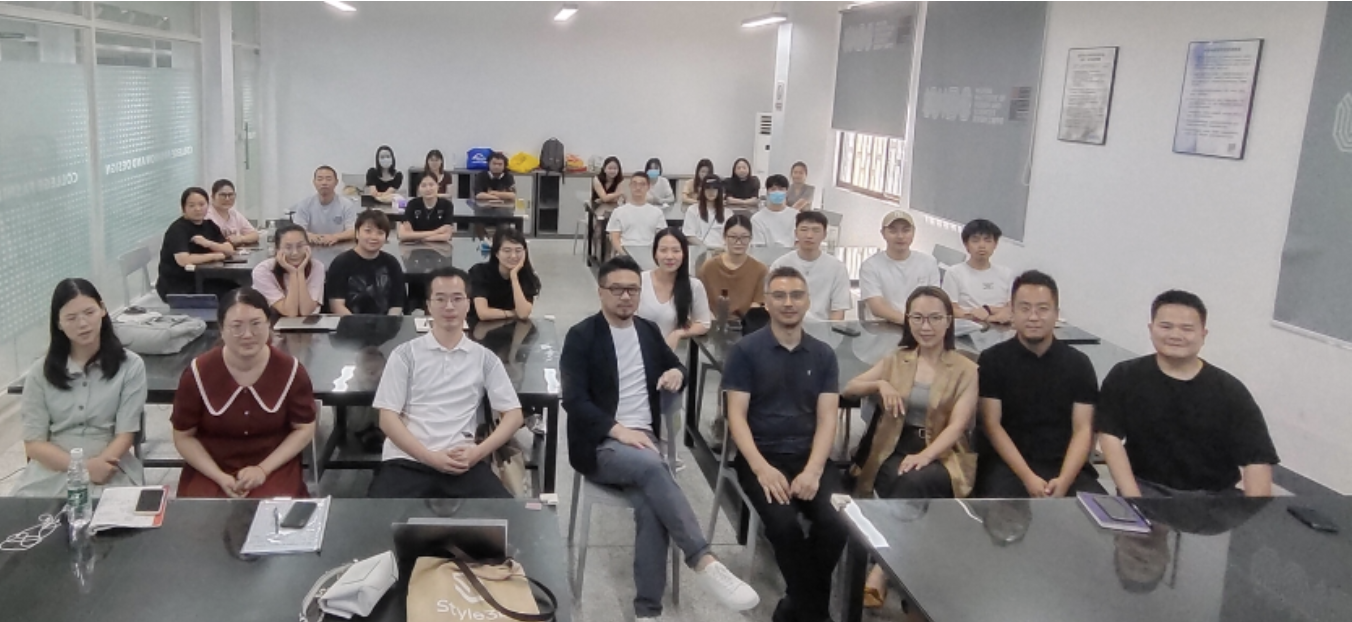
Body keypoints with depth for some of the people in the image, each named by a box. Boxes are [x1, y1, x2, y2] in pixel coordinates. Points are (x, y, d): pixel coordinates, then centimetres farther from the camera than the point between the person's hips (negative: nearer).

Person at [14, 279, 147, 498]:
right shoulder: (40, 372, 7)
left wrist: (98, 465, -21)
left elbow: (125, 434, -1)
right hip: (51, 472, 2)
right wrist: (83, 466, -16)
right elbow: (34, 443, 2)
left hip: (110, 471, -2)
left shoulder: (130, 365, 3)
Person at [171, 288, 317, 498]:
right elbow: (184, 437, -1)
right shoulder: (198, 373, -11)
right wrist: (220, 477, -13)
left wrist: (263, 469, -11)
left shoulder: (290, 370, -10)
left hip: (274, 467, 0)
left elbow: (304, 429, 0)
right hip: (210, 470, 0)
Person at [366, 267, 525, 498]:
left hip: (463, 463, 1)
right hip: (407, 460, -1)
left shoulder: (484, 358, 12)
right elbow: (388, 417, 3)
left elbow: (513, 415, 10)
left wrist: (478, 452, -7)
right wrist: (430, 457, -11)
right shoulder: (406, 354, 8)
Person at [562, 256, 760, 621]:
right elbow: (574, 400, -10)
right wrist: (619, 430, -21)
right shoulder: (581, 336, -1)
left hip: (643, 439, 4)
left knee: (650, 506, -27)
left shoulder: (648, 331, 16)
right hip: (600, 445, -4)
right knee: (652, 466, -36)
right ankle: (703, 561, -35)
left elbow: (675, 364, 30)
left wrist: (677, 373, 4)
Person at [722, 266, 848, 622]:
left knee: (837, 523, -24)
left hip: (809, 456, 3)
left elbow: (827, 418, 2)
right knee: (783, 523, -29)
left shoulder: (823, 355, 9)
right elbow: (737, 416, -5)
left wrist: (813, 470, -15)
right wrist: (761, 468, -19)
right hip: (761, 456, -2)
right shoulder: (745, 350, 0)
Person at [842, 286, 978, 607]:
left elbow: (956, 426, -8)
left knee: (914, 481, -37)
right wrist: (880, 384, -9)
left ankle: (880, 574, -35)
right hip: (894, 452, 2)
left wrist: (925, 455, -26)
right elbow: (848, 389, 12)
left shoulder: (965, 369, 4)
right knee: (903, 481, -35)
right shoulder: (896, 360, 16)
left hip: (942, 458, -2)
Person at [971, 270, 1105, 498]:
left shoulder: (1078, 364, 6)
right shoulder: (992, 360, 1)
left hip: (1064, 464, 2)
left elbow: (1083, 429, 1)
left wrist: (1064, 480, -17)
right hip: (1007, 464, -2)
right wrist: (1027, 477, -16)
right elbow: (992, 424, -4)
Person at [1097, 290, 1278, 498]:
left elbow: (1257, 459, -5)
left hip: (1214, 495, 2)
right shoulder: (1125, 377, -1)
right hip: (1148, 488, -1)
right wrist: (1132, 499, -18)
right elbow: (1110, 436, -8)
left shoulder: (1230, 391, 0)